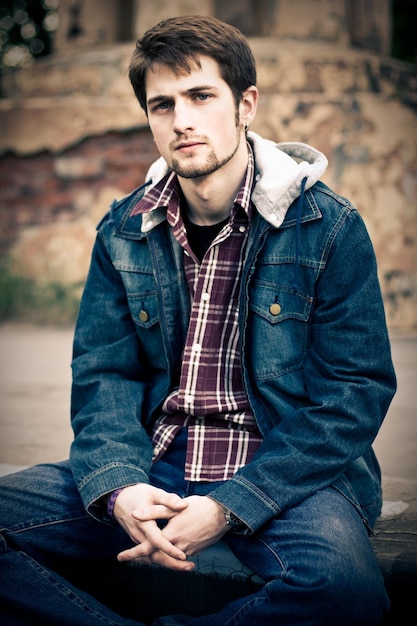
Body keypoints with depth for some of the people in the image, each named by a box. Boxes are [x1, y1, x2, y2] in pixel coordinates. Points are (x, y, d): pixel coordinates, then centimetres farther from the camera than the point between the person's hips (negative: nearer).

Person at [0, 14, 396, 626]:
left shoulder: (330, 227, -4)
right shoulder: (124, 232, 8)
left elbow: (357, 392, -7)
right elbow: (103, 374, 6)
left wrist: (227, 506, -16)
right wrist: (119, 488, -17)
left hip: (282, 470, -2)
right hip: (155, 469, 3)